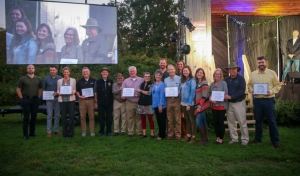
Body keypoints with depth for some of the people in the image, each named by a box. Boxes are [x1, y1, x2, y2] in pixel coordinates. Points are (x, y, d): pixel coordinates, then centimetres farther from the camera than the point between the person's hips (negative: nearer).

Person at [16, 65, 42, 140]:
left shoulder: (38, 79, 7)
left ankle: (32, 132, 19)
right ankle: (25, 134, 5)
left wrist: (38, 97, 6)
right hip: (26, 99, -3)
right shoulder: (22, 79, -1)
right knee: (26, 117, 0)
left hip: (35, 99, 3)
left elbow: (41, 88, 14)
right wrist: (21, 98, -4)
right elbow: (18, 89, 1)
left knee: (34, 116, 8)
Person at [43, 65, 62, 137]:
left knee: (57, 115, 7)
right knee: (49, 115, -1)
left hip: (57, 98, 1)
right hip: (49, 99, -1)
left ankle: (56, 130, 17)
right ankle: (49, 131, 4)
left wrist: (57, 93, -13)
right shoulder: (46, 78, 4)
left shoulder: (60, 78, 1)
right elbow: (44, 89, 10)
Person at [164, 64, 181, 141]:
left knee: (178, 119, -2)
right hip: (169, 100, 4)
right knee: (169, 119, 9)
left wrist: (177, 94, -18)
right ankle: (170, 134, 18)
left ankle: (178, 135, 7)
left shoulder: (179, 78, -2)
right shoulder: (165, 80, 14)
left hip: (177, 99, -4)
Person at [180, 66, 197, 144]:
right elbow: (180, 91, 11)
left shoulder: (192, 80, -10)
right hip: (183, 103, 7)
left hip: (190, 103, -7)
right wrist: (180, 101, 3)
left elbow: (192, 93, -15)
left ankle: (193, 137, 9)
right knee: (187, 120, 14)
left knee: (192, 120, 2)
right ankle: (188, 135, 23)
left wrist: (189, 104, -17)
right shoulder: (182, 80, 10)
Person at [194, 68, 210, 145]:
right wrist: (197, 106, 7)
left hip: (202, 105, -7)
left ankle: (203, 139, 0)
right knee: (203, 122, 12)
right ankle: (206, 138, 20)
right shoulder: (196, 82, 10)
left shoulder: (204, 83, -11)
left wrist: (199, 106, -18)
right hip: (198, 105, 7)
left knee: (198, 121, -11)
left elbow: (204, 96, -16)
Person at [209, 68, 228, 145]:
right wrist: (210, 99, -6)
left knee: (221, 122, 0)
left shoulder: (223, 83, -5)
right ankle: (217, 137, 22)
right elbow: (210, 94, 16)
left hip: (221, 106, -5)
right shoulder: (212, 84, 11)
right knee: (215, 122, 9)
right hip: (214, 106, 5)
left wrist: (218, 100, -19)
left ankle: (221, 138, 13)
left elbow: (226, 94, -10)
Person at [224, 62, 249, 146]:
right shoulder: (226, 80, 9)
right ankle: (234, 138, 20)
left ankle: (245, 139, 10)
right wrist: (224, 96, -11)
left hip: (239, 103, -5)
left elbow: (242, 91, -15)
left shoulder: (241, 78, -6)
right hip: (229, 103, 5)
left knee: (242, 122, -1)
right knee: (231, 122, 9)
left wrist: (231, 96, -21)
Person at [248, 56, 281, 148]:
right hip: (257, 100, 3)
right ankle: (258, 138, 25)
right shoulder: (253, 74, 8)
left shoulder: (272, 73, 0)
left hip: (269, 100, -2)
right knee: (258, 120, 12)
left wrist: (271, 91, -16)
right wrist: (251, 91, -6)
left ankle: (275, 140, 12)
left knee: (272, 121, 1)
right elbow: (249, 85, 13)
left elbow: (278, 85, 0)